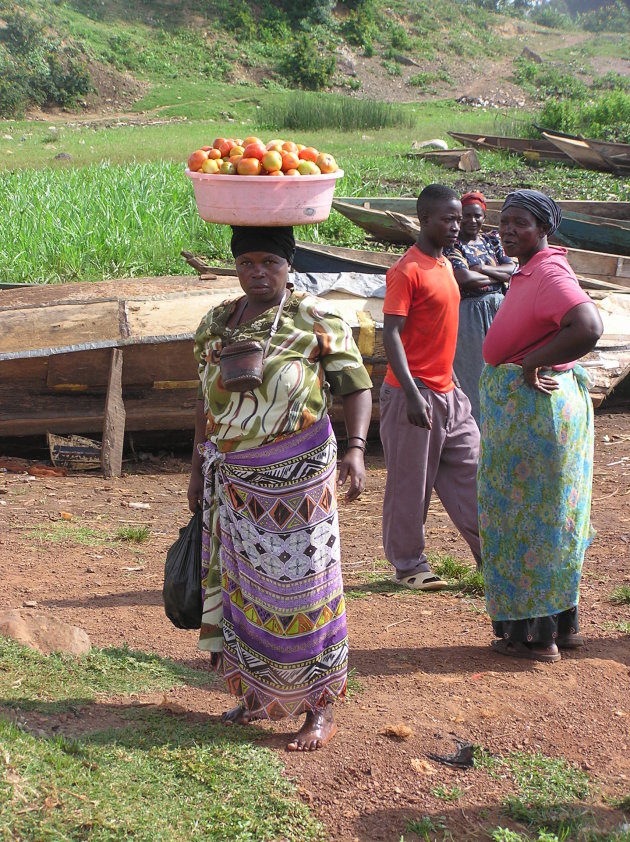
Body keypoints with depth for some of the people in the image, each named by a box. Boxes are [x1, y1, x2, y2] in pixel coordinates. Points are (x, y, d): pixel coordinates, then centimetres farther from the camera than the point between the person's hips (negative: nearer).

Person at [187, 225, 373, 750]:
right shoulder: (216, 323, 9)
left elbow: (356, 386, -8)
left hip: (297, 473, -5)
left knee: (300, 583, -2)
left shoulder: (316, 319, -6)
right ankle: (257, 693, 27)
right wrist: (198, 469, 16)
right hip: (234, 477, 5)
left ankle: (320, 709, 8)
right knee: (242, 583, 12)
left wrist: (356, 449, -22)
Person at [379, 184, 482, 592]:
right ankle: (409, 564, 13)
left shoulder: (444, 265, 12)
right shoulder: (406, 271, -15)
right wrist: (413, 395, -25)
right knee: (410, 483, 2)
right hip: (413, 394, -8)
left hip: (447, 393, 8)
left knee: (470, 470, 9)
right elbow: (391, 334, -19)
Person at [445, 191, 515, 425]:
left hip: (499, 310, 5)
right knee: (471, 371, -1)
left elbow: (512, 270, 1)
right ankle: (474, 423, 6)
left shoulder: (492, 239, 12)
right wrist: (498, 275, -4)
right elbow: (464, 278, -18)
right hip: (469, 315, -5)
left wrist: (481, 269, -12)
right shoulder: (452, 245, -4)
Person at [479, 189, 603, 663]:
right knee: (552, 517, 16)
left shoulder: (549, 274, -20)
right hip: (526, 404, 10)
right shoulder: (530, 272, 11)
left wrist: (533, 364, -26)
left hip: (533, 406, -10)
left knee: (529, 516, -1)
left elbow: (589, 329, -36)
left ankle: (534, 635, 9)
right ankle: (564, 624, 27)